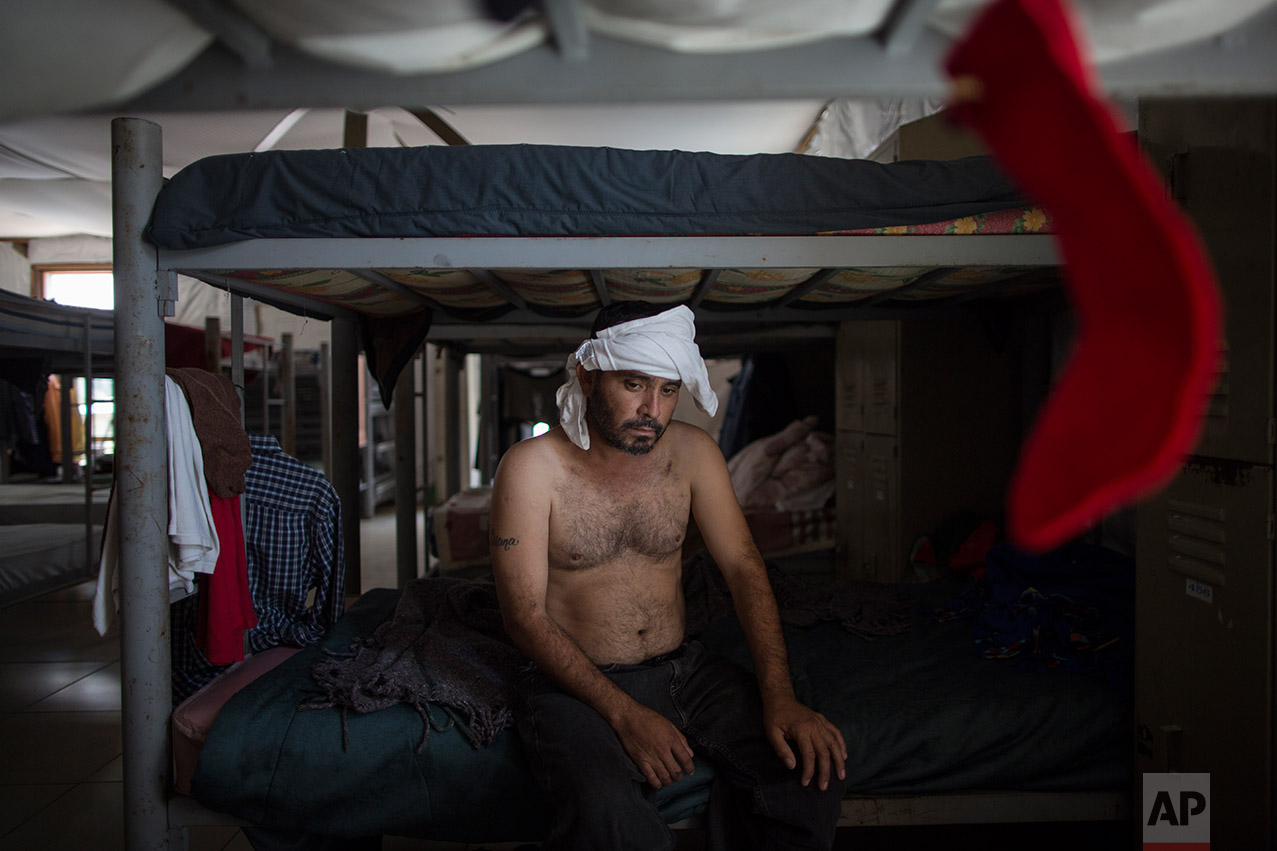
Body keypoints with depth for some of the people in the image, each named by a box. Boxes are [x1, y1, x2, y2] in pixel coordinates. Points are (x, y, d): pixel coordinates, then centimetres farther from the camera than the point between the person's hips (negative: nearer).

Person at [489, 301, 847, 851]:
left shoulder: (691, 451, 1)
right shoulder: (532, 468, -11)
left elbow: (743, 567, -1)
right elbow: (525, 616, -13)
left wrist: (779, 697, -14)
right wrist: (625, 713, -23)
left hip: (683, 670, 5)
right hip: (576, 684, -4)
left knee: (814, 766, -14)